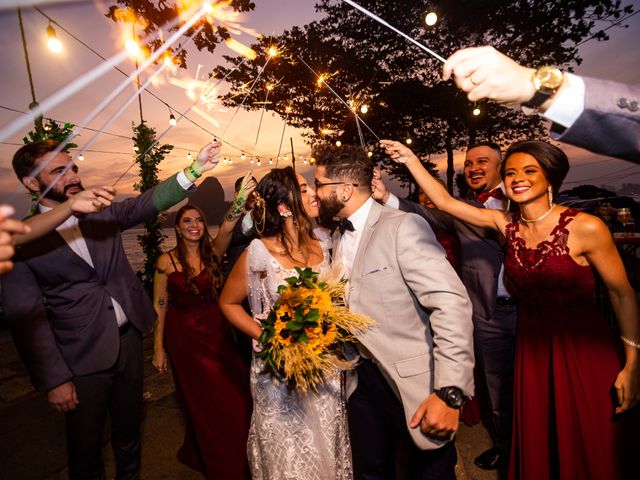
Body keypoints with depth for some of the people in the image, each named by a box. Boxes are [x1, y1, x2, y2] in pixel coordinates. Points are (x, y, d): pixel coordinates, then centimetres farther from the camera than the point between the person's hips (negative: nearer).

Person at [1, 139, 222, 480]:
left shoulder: (102, 213, 2)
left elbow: (149, 202, -8)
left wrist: (194, 169, -22)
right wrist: (54, 379, -12)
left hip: (129, 338, 4)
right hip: (83, 358, -4)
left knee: (128, 427, 23)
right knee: (86, 442, 16)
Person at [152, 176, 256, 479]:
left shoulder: (213, 252, -4)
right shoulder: (166, 261, -8)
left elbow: (226, 229, -24)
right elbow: (160, 306, -3)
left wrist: (241, 200, -43)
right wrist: (158, 349, -2)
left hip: (217, 332, 2)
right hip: (184, 337, -2)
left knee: (236, 395, 8)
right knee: (204, 403, 12)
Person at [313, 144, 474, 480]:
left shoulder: (404, 227, -18)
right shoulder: (338, 238, 7)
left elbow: (452, 303, -24)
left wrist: (450, 392, -26)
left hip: (415, 382, -6)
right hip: (363, 380, 7)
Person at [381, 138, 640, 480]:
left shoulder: (585, 228, -15)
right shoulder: (505, 223, -4)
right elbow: (444, 202, -4)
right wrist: (411, 160, -9)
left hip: (583, 349, -3)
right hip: (531, 346, 4)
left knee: (592, 450, 14)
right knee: (537, 446, 21)